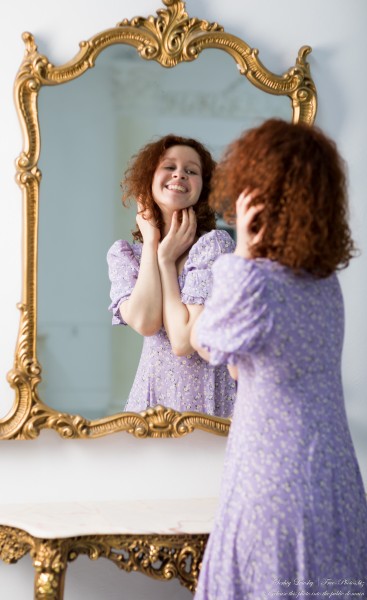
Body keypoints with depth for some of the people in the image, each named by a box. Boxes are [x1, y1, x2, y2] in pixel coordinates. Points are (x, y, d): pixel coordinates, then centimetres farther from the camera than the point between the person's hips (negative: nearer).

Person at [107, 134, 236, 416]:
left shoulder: (215, 244, -13)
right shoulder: (123, 254, 1)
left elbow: (183, 342, -20)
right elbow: (145, 322, -17)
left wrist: (167, 260, -14)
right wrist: (151, 244, -10)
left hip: (210, 395, -3)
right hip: (153, 389, 3)